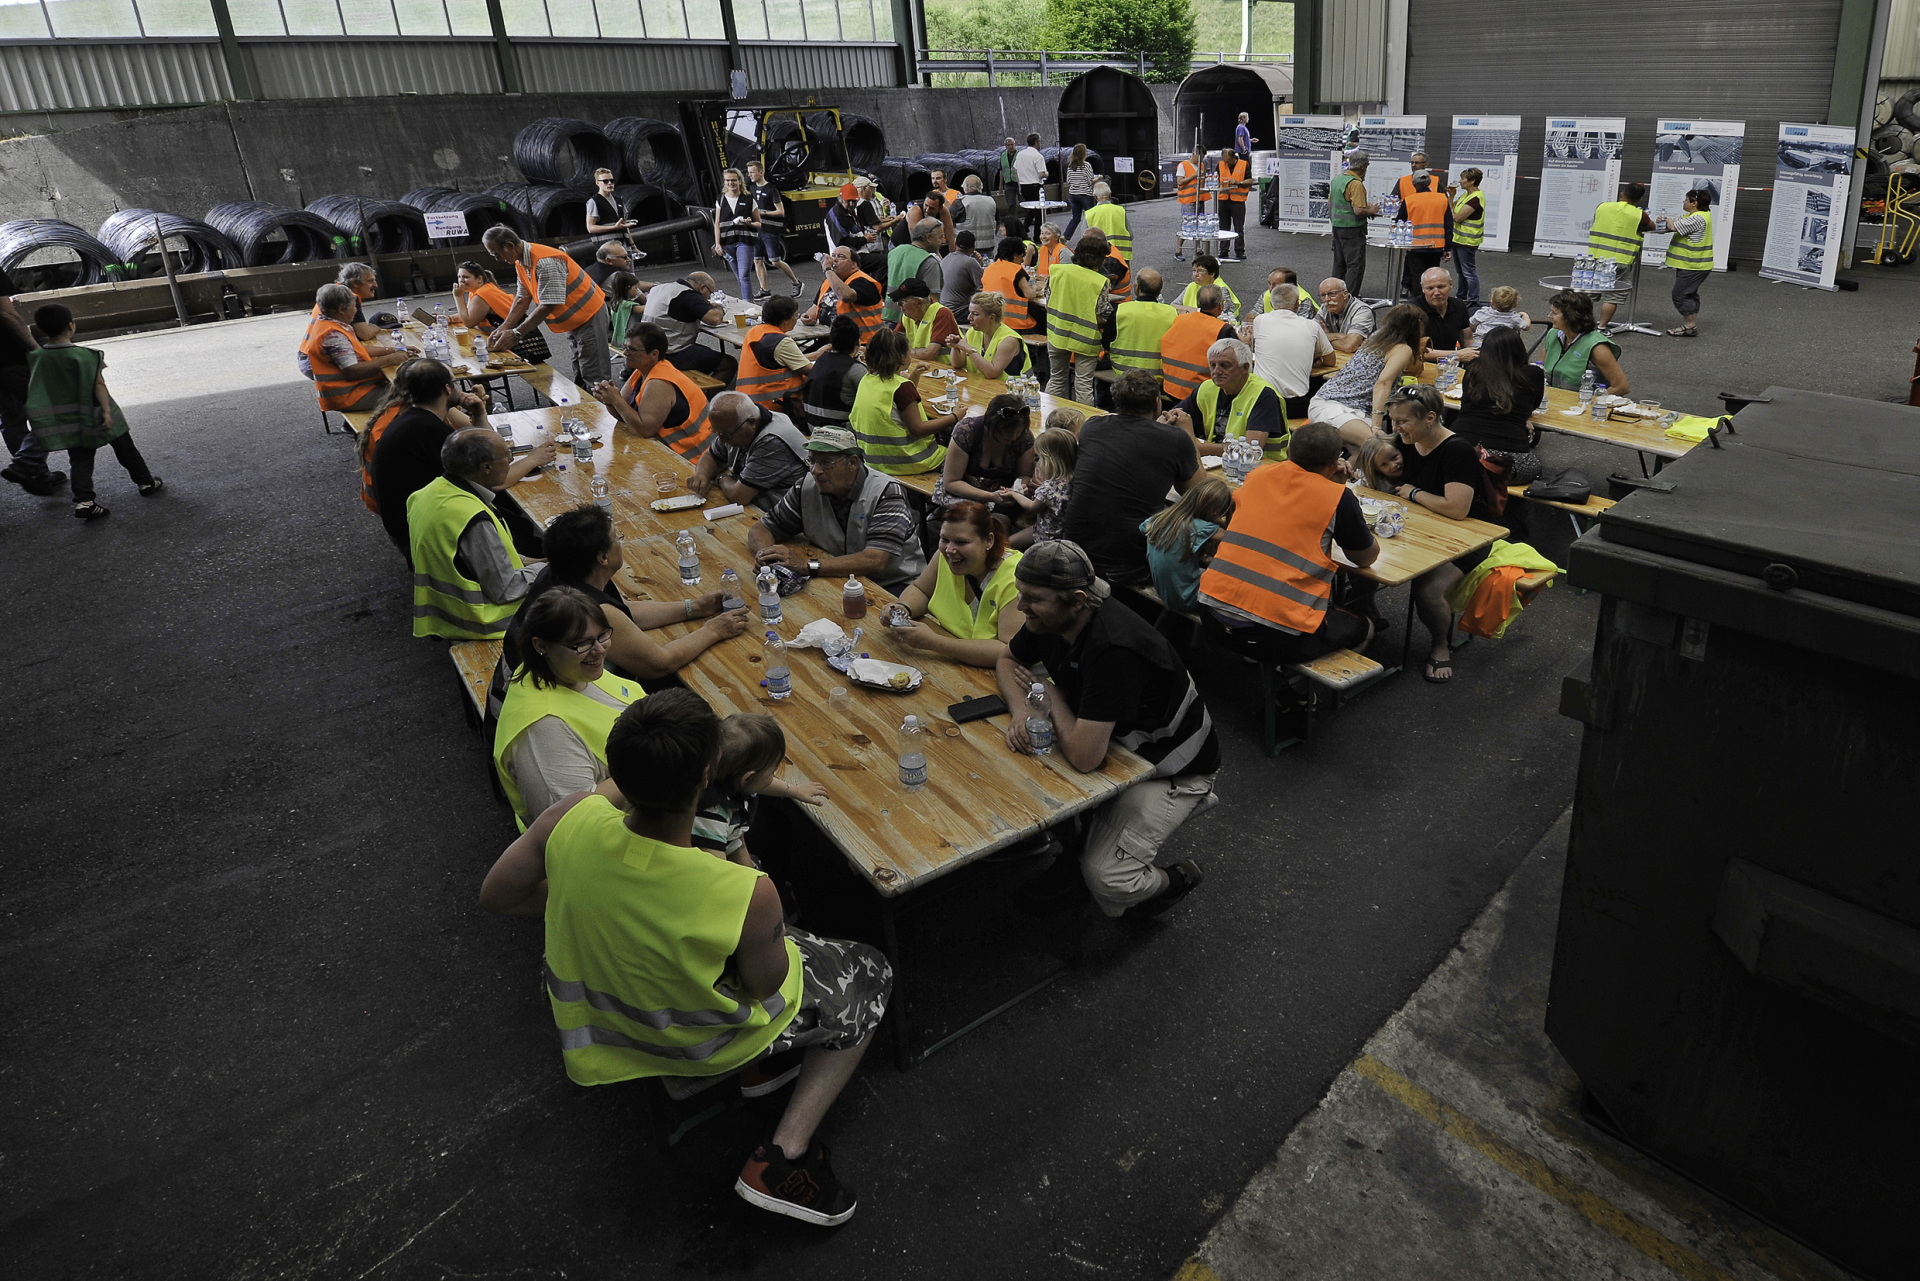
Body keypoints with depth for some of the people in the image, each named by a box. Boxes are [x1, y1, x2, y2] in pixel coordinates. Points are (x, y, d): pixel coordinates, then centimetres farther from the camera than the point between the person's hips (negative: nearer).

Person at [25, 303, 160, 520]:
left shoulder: (36, 357, -1)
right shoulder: (84, 355, -16)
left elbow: (34, 390, 8)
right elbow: (98, 385, -20)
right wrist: (107, 411, -22)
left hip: (68, 421, 4)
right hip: (92, 413, -4)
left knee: (80, 459, 5)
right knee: (124, 447, 15)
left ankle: (83, 500, -9)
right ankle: (145, 482, 27)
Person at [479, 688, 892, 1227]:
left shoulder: (572, 819, -29)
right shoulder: (747, 896, -40)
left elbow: (495, 894, -8)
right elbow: (766, 985, -17)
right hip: (706, 1042, -5)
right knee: (870, 976, 17)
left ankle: (763, 1062, 25)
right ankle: (785, 1153, 6)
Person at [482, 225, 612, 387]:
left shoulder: (545, 262, -29)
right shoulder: (520, 262, 2)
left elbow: (547, 306, -31)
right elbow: (523, 299, 4)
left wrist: (516, 333, -28)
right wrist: (504, 328, -7)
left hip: (588, 316, -10)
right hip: (573, 321, 10)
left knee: (594, 379, -12)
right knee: (579, 378, 14)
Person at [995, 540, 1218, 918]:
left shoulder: (1112, 649, -38)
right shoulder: (1050, 619, -12)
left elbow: (1084, 757, -39)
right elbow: (1007, 661, 8)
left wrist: (1049, 693, -21)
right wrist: (1021, 710, -14)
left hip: (1172, 768, -8)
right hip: (1111, 743, 8)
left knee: (1104, 876, -20)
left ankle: (1175, 880, 12)